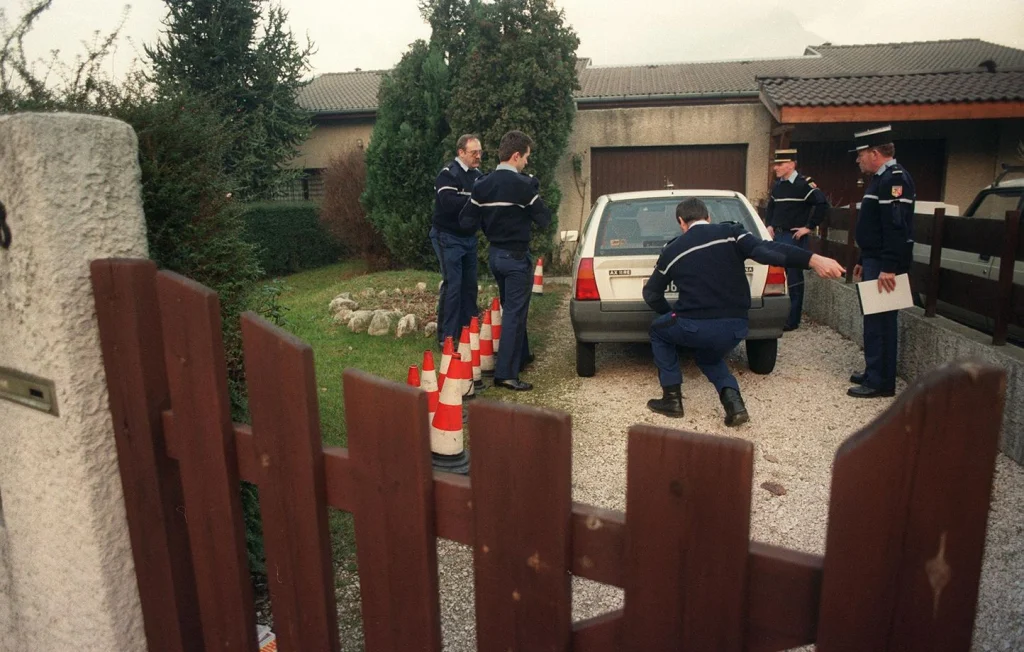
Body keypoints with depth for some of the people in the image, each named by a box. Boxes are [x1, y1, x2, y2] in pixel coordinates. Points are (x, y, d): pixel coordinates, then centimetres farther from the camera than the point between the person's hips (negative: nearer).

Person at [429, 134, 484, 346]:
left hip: (469, 237, 7)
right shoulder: (448, 174, -14)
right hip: (448, 238, -7)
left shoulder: (477, 175, 8)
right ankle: (446, 337, 2)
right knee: (452, 286, -7)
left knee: (469, 285, 11)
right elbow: (450, 203, -29)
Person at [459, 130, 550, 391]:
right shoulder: (524, 184, -17)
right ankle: (505, 373, -3)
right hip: (516, 256, -7)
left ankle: (521, 355, 38)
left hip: (494, 254, 7)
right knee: (515, 313, -3)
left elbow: (466, 223, 0)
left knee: (511, 308, 22)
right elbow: (543, 219, -11)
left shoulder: (482, 185, 1)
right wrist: (535, 198, 6)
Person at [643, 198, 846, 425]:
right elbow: (765, 250, -15)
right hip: (735, 329, 3)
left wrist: (672, 315, 35)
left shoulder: (672, 250, 8)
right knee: (708, 354, 35)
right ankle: (733, 400, 8)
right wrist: (813, 260, -26)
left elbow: (651, 294, 17)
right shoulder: (730, 233, 5)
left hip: (696, 327, -2)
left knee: (659, 331, 30)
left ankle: (672, 398, 22)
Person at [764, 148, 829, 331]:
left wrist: (809, 227, -15)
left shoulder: (804, 184, -11)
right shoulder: (777, 184, 12)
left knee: (793, 278, -2)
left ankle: (792, 320, 4)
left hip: (794, 237, -7)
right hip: (777, 236, 7)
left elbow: (822, 204, -18)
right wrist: (769, 225, 16)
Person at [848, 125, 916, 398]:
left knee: (879, 323, -6)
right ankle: (874, 373, 25)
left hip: (884, 266, -10)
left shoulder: (895, 177, -15)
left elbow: (897, 227, -24)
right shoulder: (881, 178, 17)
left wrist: (888, 268, -28)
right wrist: (865, 262, 24)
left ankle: (881, 382, 1)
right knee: (874, 321, 15)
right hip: (875, 262, 10)